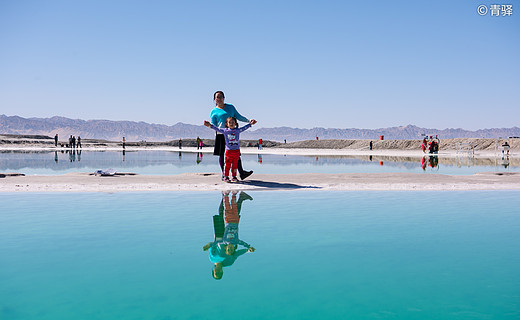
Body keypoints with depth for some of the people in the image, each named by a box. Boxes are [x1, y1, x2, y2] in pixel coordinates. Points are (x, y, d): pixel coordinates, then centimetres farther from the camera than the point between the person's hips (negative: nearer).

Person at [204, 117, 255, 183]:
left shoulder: (238, 130, 8)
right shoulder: (225, 131, 2)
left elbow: (244, 128, 18)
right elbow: (217, 129, 6)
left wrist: (250, 124, 17)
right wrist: (210, 125, 2)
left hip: (237, 151, 2)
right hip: (229, 150, -2)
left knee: (235, 165, 8)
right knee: (228, 164, -2)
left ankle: (234, 177, 16)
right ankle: (226, 177, 6)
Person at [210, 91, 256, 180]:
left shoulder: (231, 107, 18)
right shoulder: (214, 111, 9)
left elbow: (239, 117, 17)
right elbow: (213, 125, 3)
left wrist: (249, 121, 6)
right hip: (221, 134, -2)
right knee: (222, 154, -2)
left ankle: (241, 173, -4)